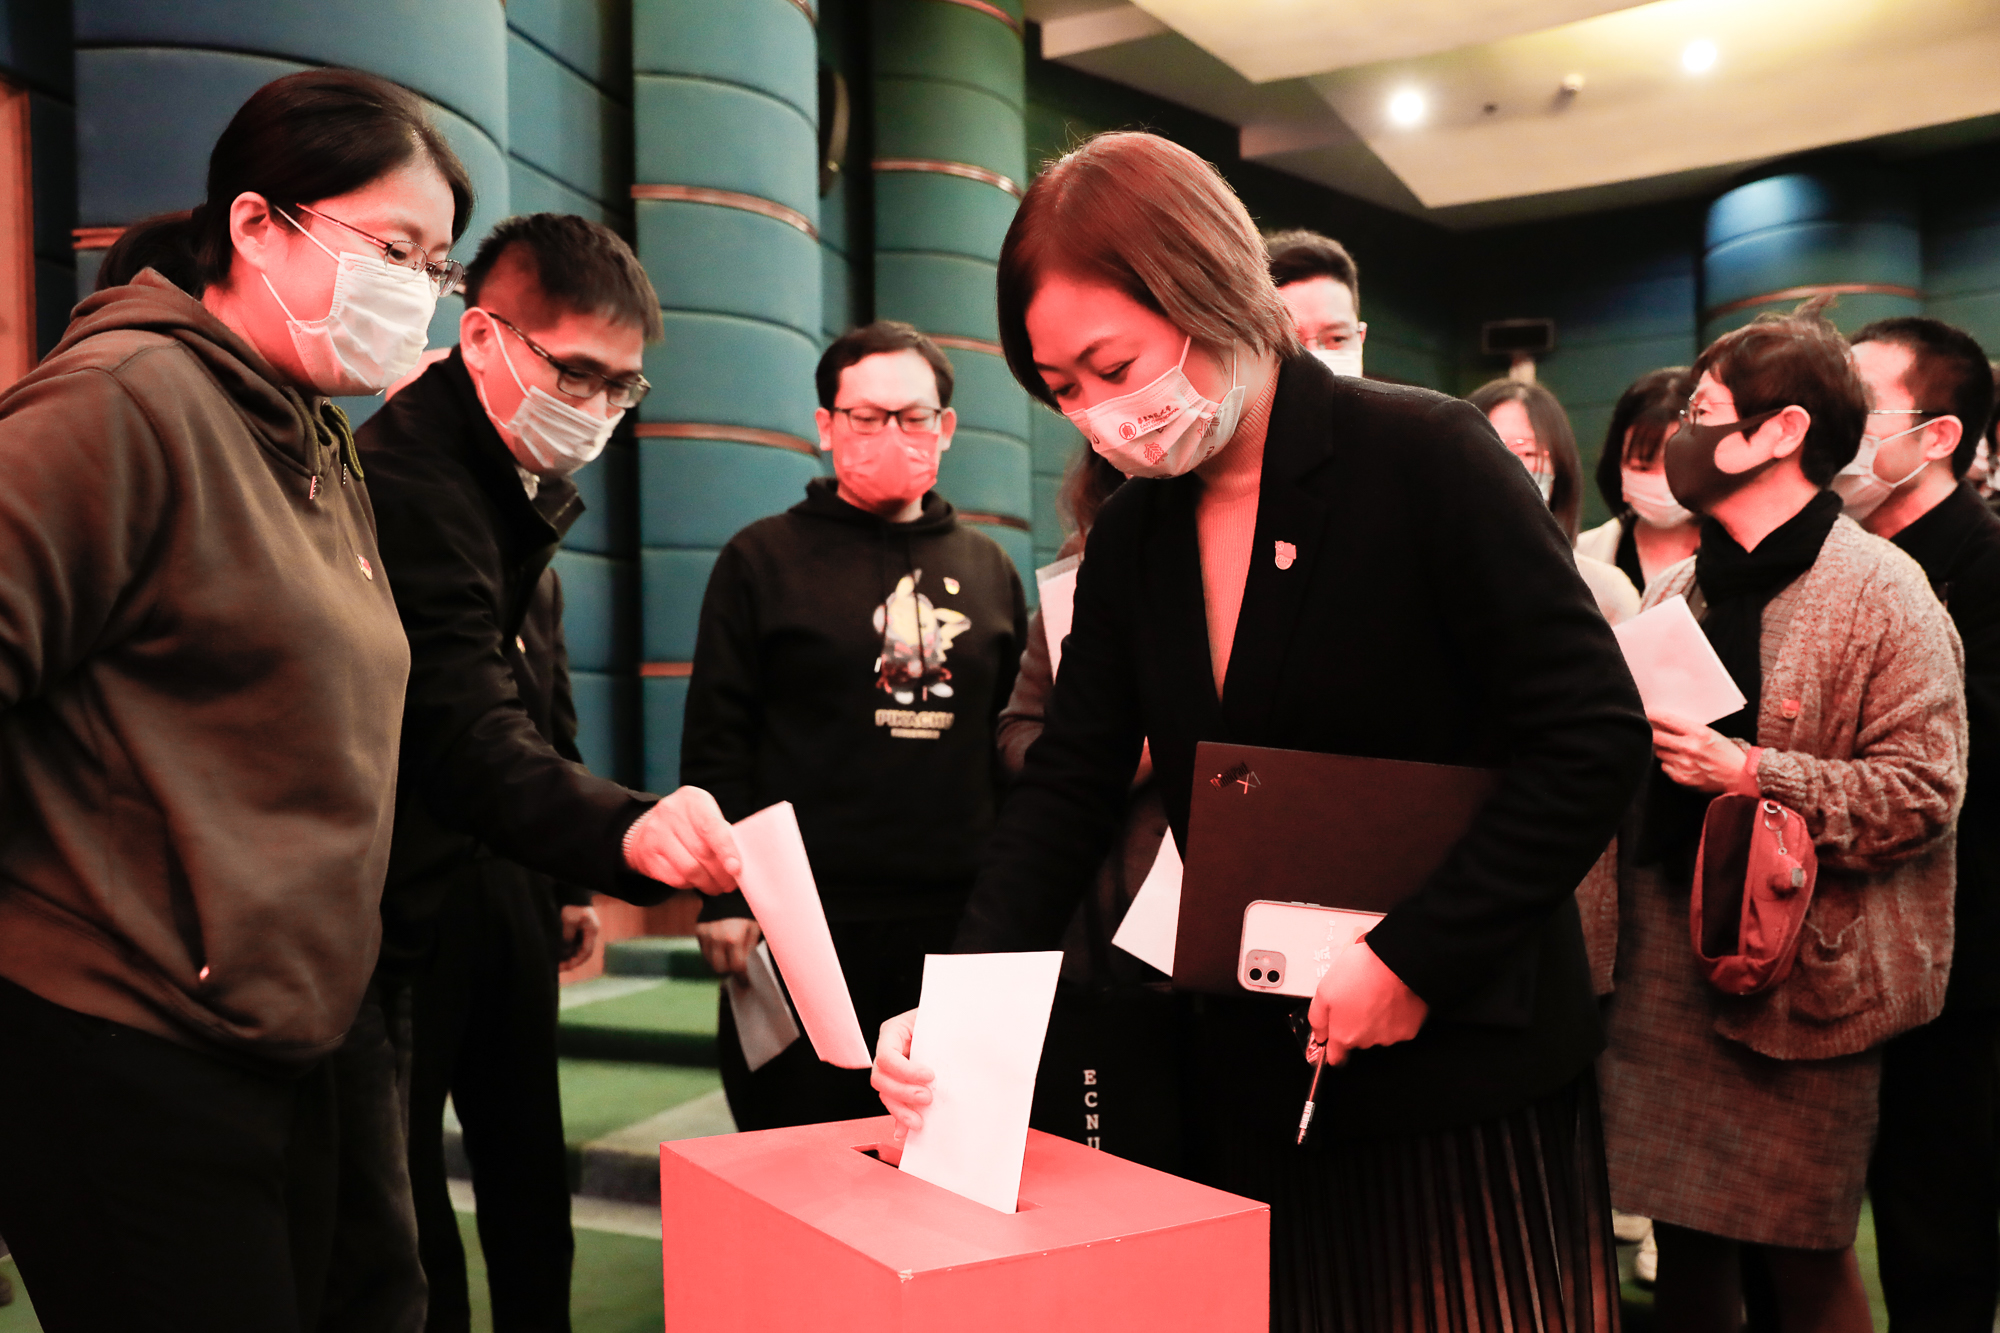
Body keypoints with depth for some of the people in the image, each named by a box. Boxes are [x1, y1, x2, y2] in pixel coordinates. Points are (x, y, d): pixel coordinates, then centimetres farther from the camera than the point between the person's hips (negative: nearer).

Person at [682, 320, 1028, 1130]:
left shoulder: (988, 570, 13)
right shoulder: (763, 559, 3)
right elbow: (716, 743, -1)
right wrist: (724, 898, -8)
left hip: (957, 919, 4)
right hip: (806, 919, -3)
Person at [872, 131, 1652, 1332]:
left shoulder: (1425, 456, -13)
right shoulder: (1134, 533, 3)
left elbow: (1596, 737, -15)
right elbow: (1072, 785, 2)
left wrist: (1414, 960, -19)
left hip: (1468, 1063, -5)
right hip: (1253, 1083, 5)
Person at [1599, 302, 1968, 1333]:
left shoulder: (1881, 590, -7)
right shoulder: (1675, 591, 13)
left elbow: (1922, 786, -14)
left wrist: (1753, 773, -20)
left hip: (1798, 971, -6)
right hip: (1663, 964, 6)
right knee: (1684, 1239, 14)